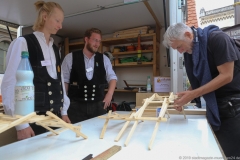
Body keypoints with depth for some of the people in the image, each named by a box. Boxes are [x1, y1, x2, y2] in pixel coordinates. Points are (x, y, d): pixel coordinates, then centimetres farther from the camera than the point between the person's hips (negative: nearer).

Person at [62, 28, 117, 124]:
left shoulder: (104, 59, 6)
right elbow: (64, 80, 2)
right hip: (76, 105, -2)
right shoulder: (70, 57, 0)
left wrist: (109, 94, -8)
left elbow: (112, 77, 8)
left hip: (98, 105, 3)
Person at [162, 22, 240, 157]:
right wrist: (185, 96, -7)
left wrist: (193, 94, -23)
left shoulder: (217, 39, -16)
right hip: (215, 106, 6)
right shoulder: (190, 52, 5)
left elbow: (226, 76, -20)